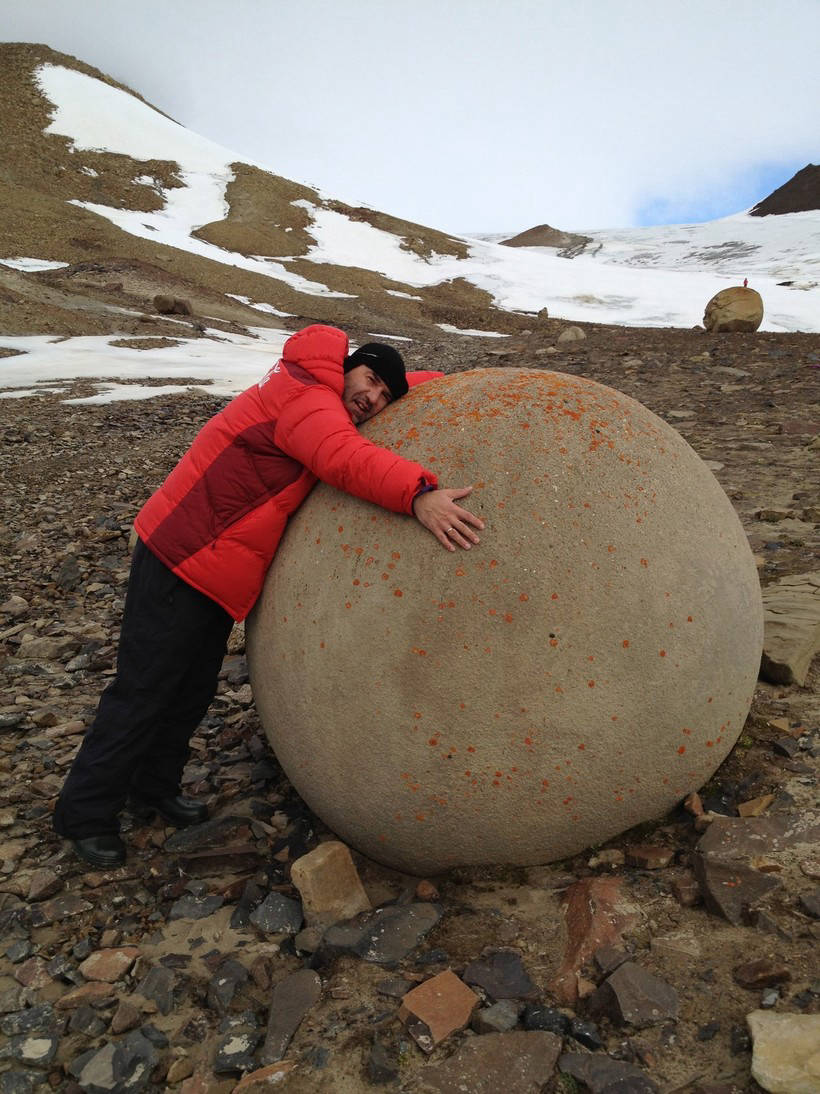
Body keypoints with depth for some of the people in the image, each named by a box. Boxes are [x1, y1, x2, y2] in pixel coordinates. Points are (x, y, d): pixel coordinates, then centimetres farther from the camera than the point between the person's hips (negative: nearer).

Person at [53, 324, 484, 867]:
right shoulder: (303, 397, -18)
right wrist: (418, 493, -50)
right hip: (180, 563, -10)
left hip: (214, 575, 10)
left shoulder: (329, 405, 12)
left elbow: (405, 387, 27)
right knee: (143, 690, 0)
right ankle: (85, 812, 16)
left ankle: (154, 788, 36)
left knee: (194, 690, 18)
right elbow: (342, 456, -39)